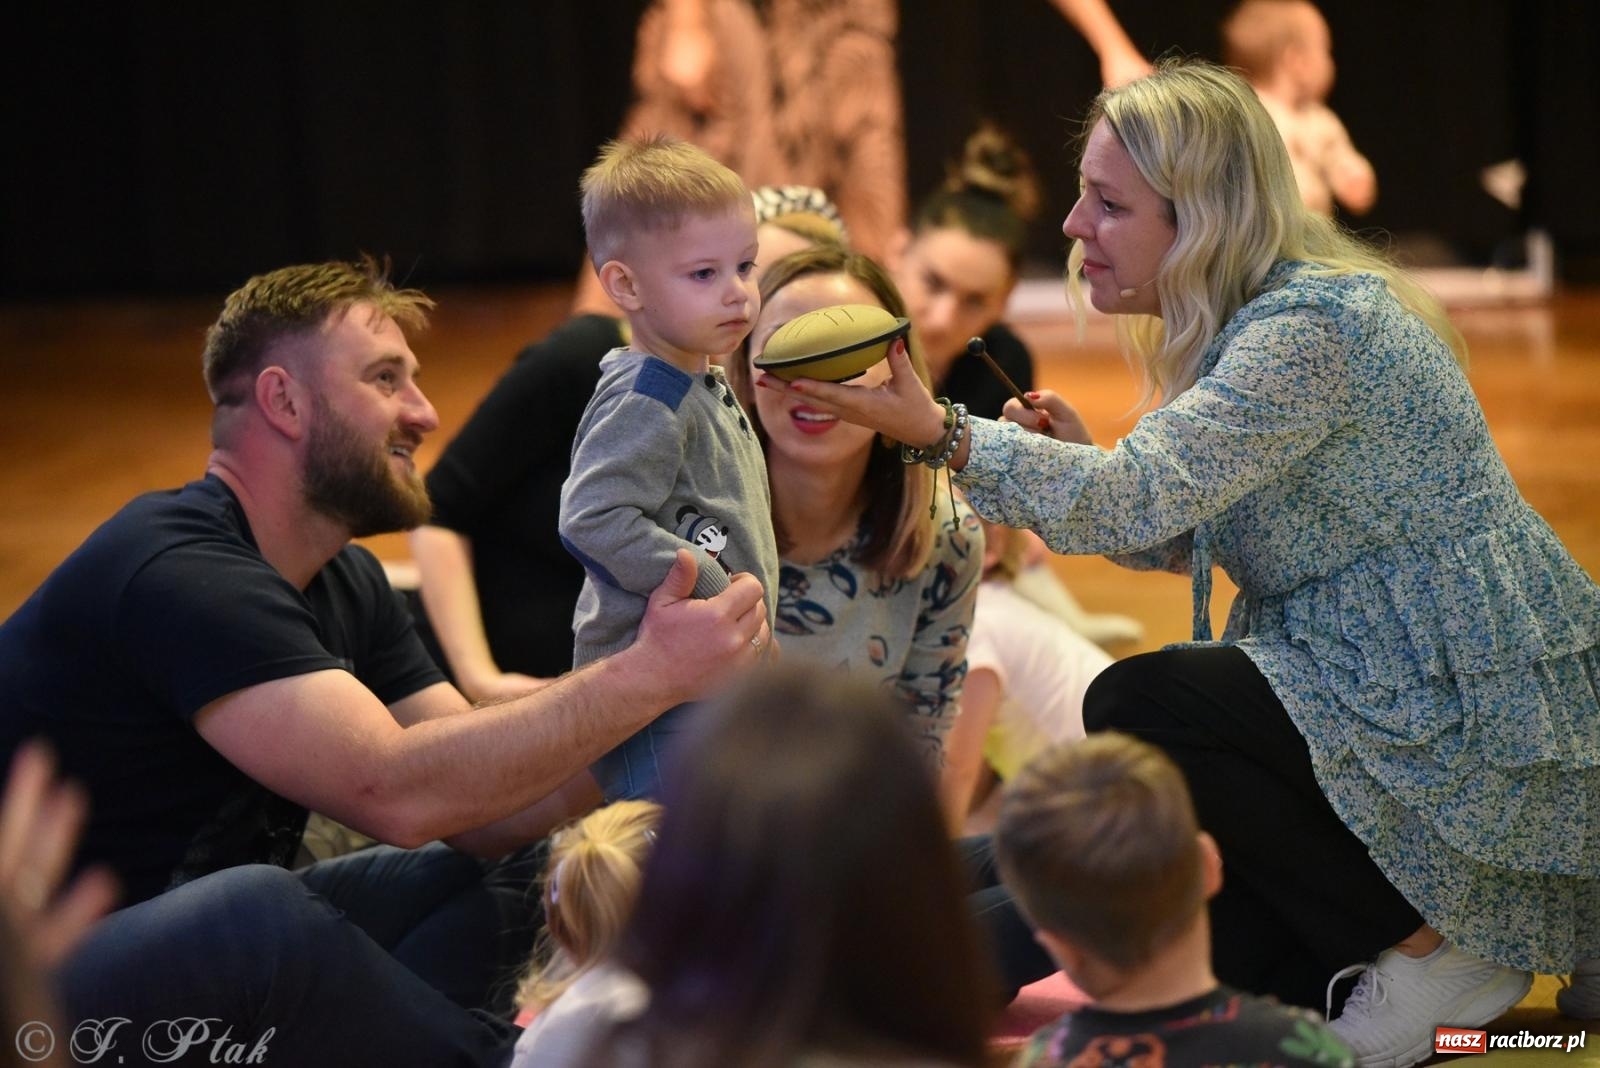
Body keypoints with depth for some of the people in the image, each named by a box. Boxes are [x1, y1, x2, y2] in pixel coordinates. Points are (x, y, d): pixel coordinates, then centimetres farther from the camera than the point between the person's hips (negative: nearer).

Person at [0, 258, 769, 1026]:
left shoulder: (346, 583, 7)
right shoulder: (180, 574, -23)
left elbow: (484, 811, 1)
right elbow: (396, 792, -32)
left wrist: (645, 684, -13)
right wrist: (644, 677, -29)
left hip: (209, 940, 9)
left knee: (502, 884, 1)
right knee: (250, 905, -35)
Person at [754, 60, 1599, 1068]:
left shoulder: (1314, 328, -23)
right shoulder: (1250, 319, 8)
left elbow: (1142, 497, -32)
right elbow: (1193, 529, 9)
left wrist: (939, 432, -32)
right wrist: (1079, 464, -8)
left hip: (1478, 711, -10)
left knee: (1137, 708, -21)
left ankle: (1434, 953, -9)